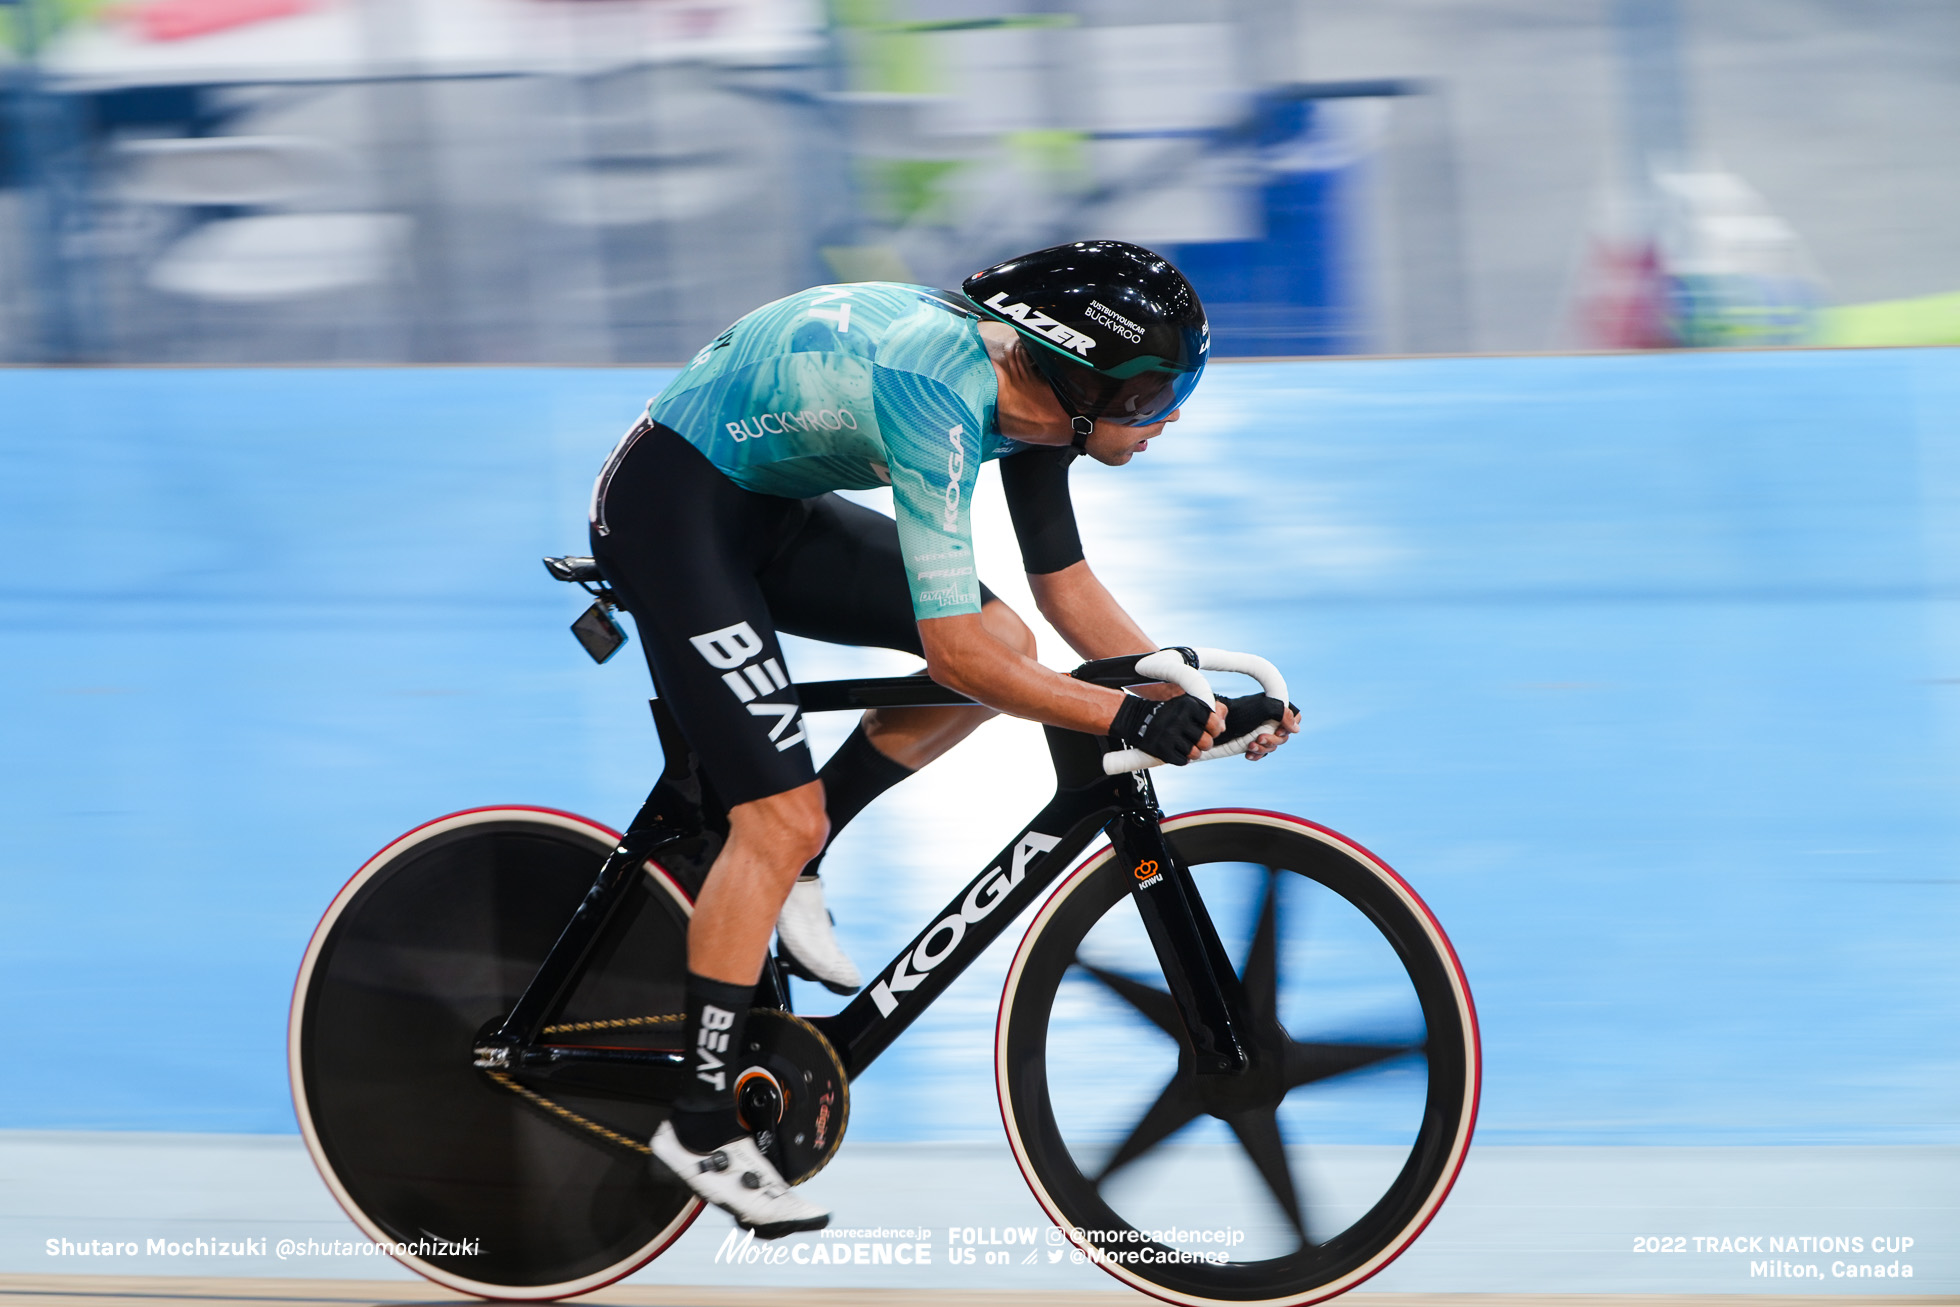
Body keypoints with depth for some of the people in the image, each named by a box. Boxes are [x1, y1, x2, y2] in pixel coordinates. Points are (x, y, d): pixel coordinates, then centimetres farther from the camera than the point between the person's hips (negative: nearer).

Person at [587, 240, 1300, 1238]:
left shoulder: (1030, 391, -5)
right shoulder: (938, 395, -32)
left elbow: (1067, 587, 8)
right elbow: (952, 651, -32)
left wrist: (1198, 706, -1)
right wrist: (1123, 716, -30)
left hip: (766, 507, 9)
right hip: (670, 509, -9)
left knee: (1008, 643, 1)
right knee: (784, 817, -15)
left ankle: (787, 874, 10)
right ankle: (701, 1124, -5)